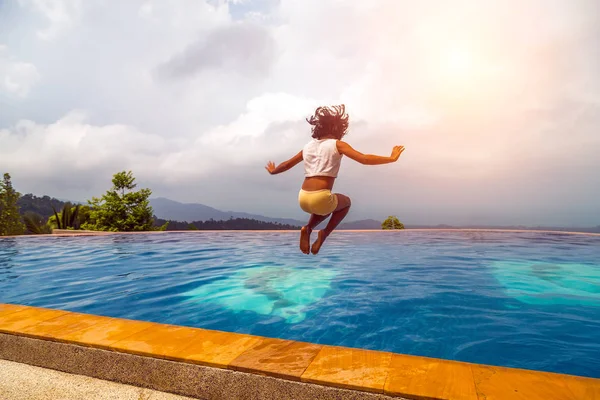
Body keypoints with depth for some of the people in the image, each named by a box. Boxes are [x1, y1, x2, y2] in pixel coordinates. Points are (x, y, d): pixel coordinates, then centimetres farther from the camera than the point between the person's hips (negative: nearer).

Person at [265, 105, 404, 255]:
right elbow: (364, 159, -9)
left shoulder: (308, 146, 17)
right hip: (320, 198, -5)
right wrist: (391, 158, 0)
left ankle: (308, 228, 10)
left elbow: (287, 164, 27)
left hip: (303, 199, 5)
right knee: (346, 202, 28)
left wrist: (272, 171, 46)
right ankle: (325, 233, 9)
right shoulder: (337, 144, 1)